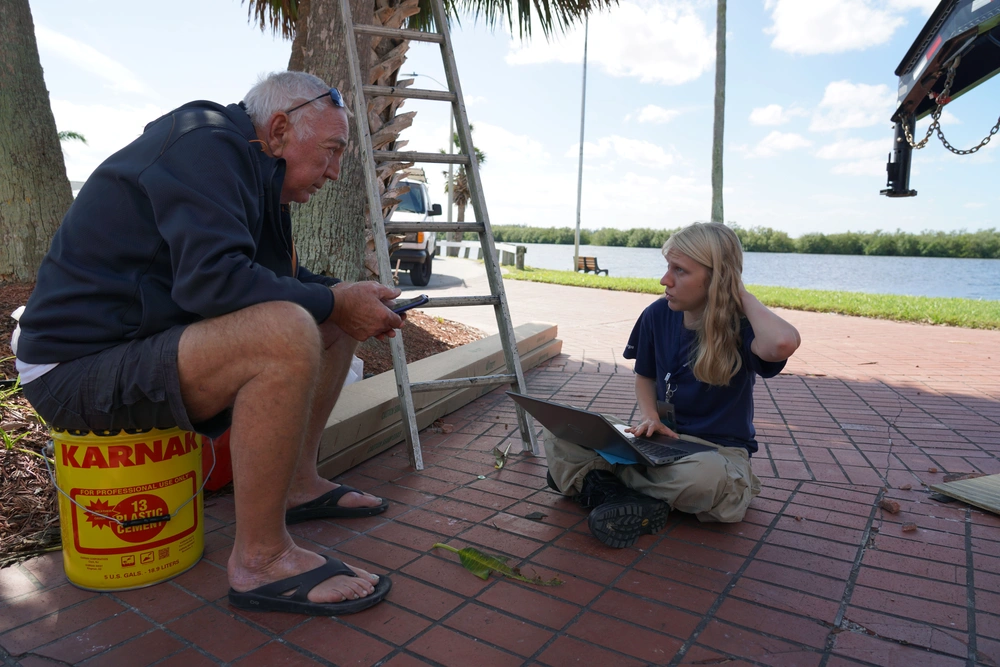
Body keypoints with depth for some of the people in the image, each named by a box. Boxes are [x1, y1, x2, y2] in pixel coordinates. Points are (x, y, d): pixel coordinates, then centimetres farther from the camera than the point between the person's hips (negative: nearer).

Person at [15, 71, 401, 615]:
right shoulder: (205, 145, -16)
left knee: (332, 326, 7)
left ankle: (297, 484, 12)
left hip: (147, 342, 10)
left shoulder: (253, 169, 13)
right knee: (288, 332, -34)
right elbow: (213, 278, -31)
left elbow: (279, 276, 18)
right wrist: (332, 303, -20)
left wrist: (345, 296, -1)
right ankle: (260, 560, -22)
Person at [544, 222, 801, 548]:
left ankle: (588, 475, -21)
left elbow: (783, 343, -41)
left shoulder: (739, 327, -14)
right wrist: (650, 418, -6)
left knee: (707, 477, -42)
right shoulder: (658, 315, 0)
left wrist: (742, 296, -21)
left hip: (718, 449, -4)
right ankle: (638, 501, -31)